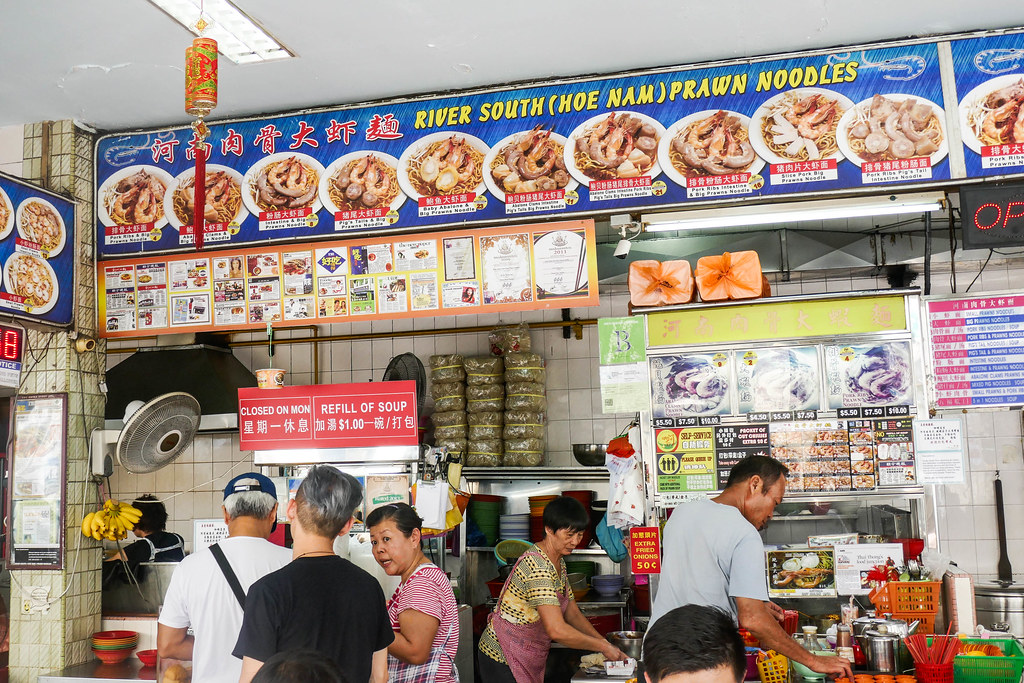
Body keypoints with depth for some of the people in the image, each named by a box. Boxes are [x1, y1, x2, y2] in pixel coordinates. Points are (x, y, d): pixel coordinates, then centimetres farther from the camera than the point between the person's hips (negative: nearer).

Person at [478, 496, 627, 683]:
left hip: (529, 661, 9)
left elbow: (573, 614, 13)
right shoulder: (537, 566, -25)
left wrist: (606, 644, 1)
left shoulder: (558, 562, 6)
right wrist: (603, 647, -20)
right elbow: (557, 630, -31)